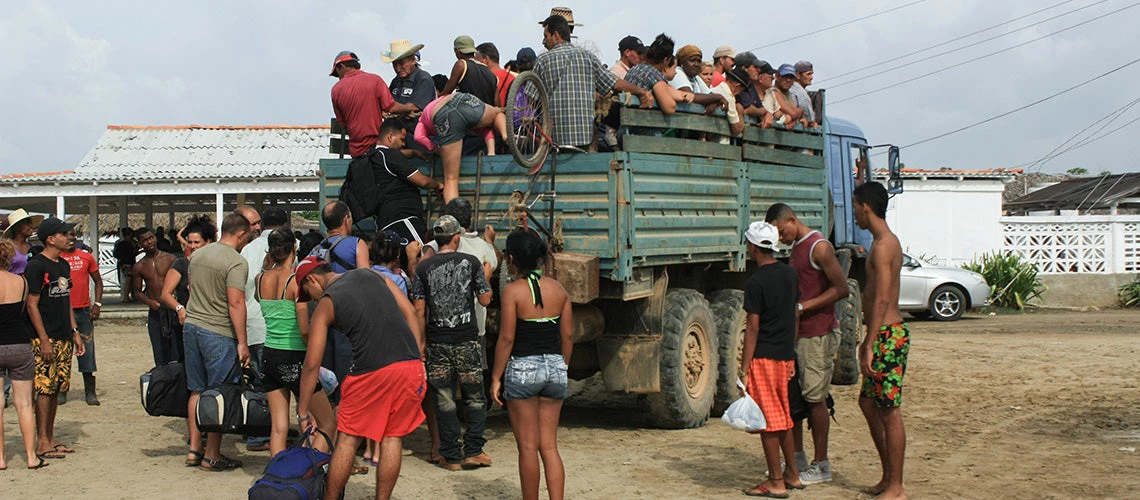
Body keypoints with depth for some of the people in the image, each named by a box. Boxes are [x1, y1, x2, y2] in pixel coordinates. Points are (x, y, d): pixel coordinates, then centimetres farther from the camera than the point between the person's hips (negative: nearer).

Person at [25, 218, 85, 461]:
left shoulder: (63, 265, 15)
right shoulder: (36, 265, -10)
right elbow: (32, 305, -13)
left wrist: (74, 332, 17)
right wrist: (44, 339, -17)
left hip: (64, 339, 8)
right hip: (46, 340, -8)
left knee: (56, 389, 10)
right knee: (44, 390, -6)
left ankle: (51, 440, 16)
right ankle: (42, 444, -2)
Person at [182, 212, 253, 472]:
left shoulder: (197, 255, 11)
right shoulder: (237, 262, -13)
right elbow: (236, 303, -19)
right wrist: (242, 343, -16)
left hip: (191, 326, 8)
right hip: (219, 333, -8)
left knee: (197, 391, 14)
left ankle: (194, 450, 19)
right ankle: (212, 456, 5)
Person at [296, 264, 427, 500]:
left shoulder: (325, 305, 8)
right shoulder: (371, 275, 18)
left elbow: (312, 365, 6)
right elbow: (411, 313, 12)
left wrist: (303, 412, 13)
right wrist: (419, 356, 13)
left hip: (371, 371, -4)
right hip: (411, 365, 4)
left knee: (347, 440, 10)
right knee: (393, 438, 13)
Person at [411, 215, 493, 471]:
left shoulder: (424, 267, -1)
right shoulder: (471, 262, -3)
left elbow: (419, 309, -1)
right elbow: (485, 299, 2)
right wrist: (486, 278, 21)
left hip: (437, 342, 1)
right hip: (467, 341, -1)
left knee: (444, 400, 6)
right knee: (474, 398, 11)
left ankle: (451, 456, 8)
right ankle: (473, 451, 8)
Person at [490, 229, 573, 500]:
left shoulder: (512, 291, -10)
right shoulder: (558, 289, 5)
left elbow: (506, 339, -11)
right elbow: (567, 335, 7)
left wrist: (496, 378, -5)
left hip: (523, 369, -5)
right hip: (555, 367, 5)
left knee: (528, 447, 4)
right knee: (549, 445, 9)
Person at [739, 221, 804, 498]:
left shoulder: (756, 282, -14)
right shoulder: (790, 274, 8)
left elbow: (753, 327, -15)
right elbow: (795, 316, 13)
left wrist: (744, 367, -12)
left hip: (763, 357, -8)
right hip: (785, 355, 8)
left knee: (767, 419, -1)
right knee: (783, 416, 18)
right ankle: (792, 474, 25)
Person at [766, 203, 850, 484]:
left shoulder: (819, 247, -14)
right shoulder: (796, 247, 15)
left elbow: (841, 289, -19)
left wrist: (802, 307, -21)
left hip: (817, 334, -9)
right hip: (796, 333, 9)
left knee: (814, 398, -3)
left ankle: (821, 466, 7)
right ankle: (797, 458, 22)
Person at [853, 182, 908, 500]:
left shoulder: (883, 245, -16)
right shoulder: (888, 242, 16)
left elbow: (882, 300, -22)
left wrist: (869, 346, -23)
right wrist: (869, 341, 26)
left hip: (888, 336, -10)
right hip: (886, 333, 10)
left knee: (889, 412, -4)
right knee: (868, 403, 17)